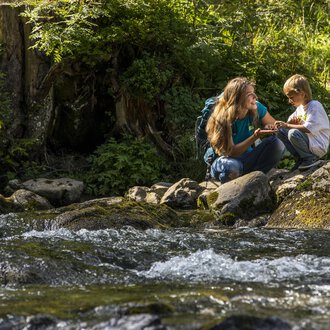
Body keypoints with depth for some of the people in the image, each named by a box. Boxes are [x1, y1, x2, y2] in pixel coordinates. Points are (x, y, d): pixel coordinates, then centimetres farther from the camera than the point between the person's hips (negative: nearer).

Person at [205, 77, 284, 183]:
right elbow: (230, 152, -26)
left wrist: (272, 127, -21)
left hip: (247, 159, 5)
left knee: (277, 145, -18)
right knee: (232, 166, -41)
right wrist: (255, 137, -37)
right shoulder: (223, 118, -23)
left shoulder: (257, 108, -9)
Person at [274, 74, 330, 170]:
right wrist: (291, 122, -10)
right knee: (281, 132, 2)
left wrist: (287, 125, -21)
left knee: (293, 133, -32)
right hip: (308, 140, 9)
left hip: (319, 146, -9)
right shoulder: (300, 107, 13)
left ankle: (311, 159, -13)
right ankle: (300, 159, 1)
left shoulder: (314, 106, -16)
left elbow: (308, 128, -25)